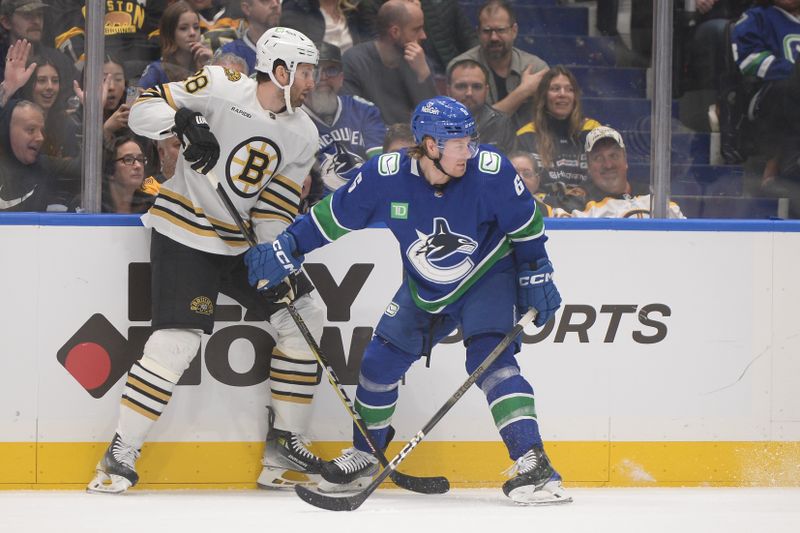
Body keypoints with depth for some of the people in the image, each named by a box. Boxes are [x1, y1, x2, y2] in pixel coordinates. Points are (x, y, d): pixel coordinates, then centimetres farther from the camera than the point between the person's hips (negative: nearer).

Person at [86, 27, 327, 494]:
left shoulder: (303, 135, 4)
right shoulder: (221, 88, -13)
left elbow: (277, 210, 3)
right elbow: (145, 109, -12)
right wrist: (182, 122, -31)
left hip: (242, 244, 7)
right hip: (183, 233, -7)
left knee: (304, 314, 6)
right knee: (177, 341, -18)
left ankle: (285, 440, 15)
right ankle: (121, 454, -10)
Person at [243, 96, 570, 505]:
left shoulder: (491, 171, -28)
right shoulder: (386, 175, -23)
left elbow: (526, 226, -11)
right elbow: (333, 217, -9)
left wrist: (537, 279, -7)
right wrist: (285, 252, -9)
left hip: (486, 279, -4)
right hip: (424, 287, 4)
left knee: (490, 359, -23)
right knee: (380, 361, 5)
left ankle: (532, 465, -25)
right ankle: (364, 458, 28)